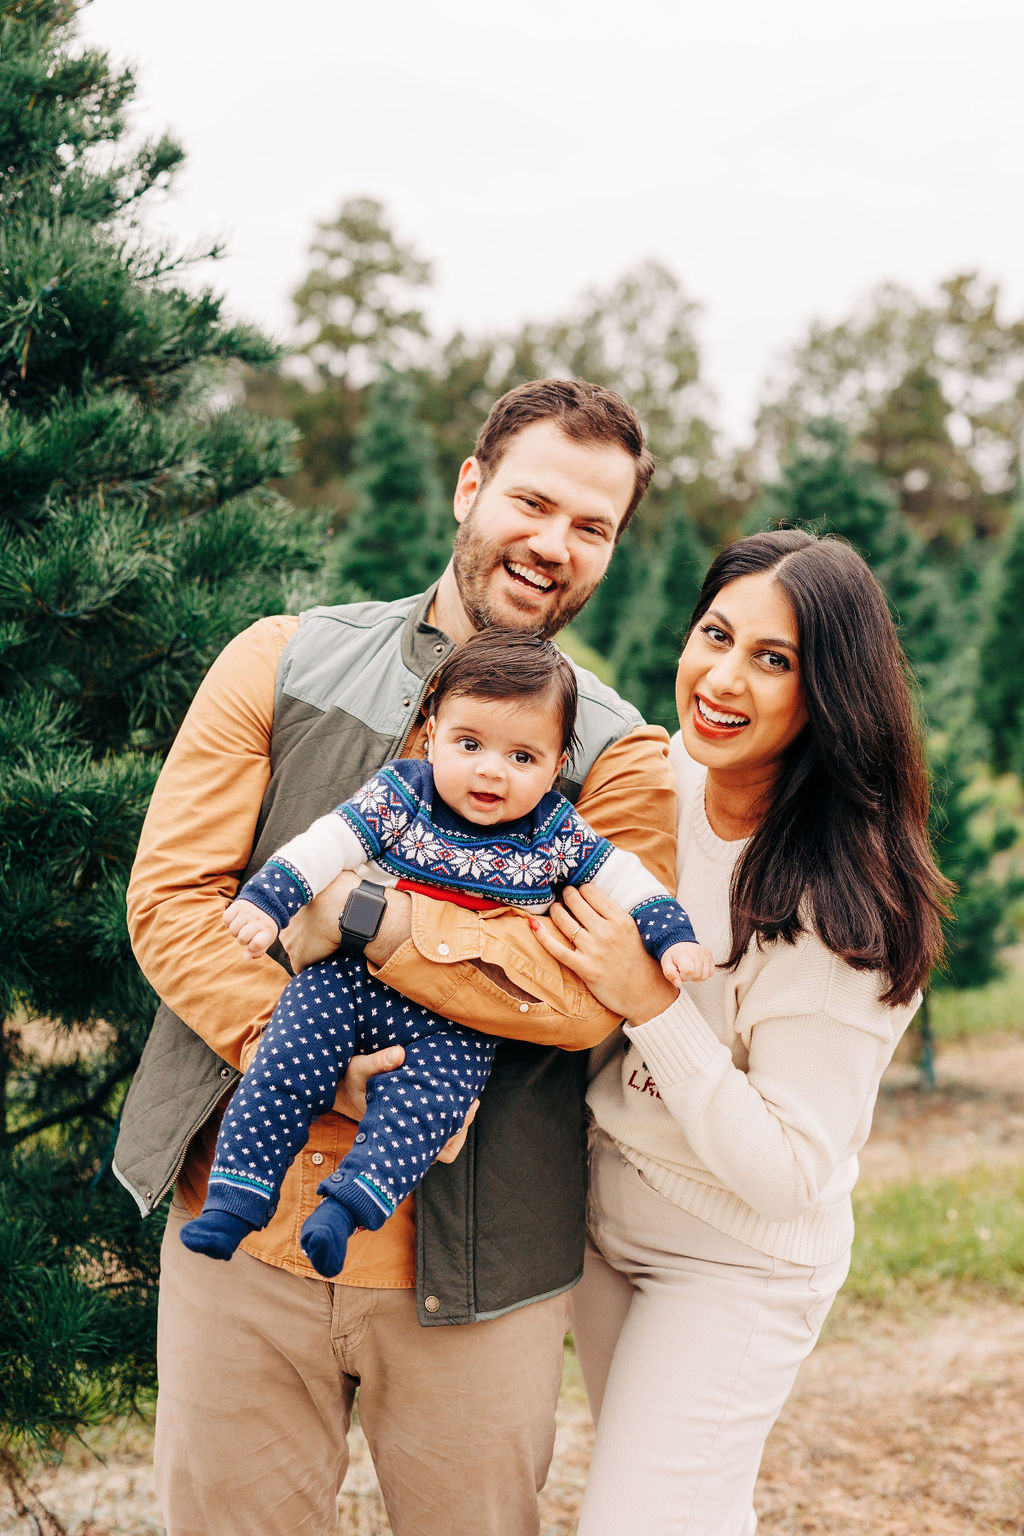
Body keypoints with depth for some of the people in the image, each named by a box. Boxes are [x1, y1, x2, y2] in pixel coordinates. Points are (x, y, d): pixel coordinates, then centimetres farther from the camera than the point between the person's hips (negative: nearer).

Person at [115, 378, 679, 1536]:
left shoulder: (620, 757, -1)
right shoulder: (281, 663, 3)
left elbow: (591, 990, -15)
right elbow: (171, 893, -3)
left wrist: (369, 918, -21)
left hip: (473, 1266, -1)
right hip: (244, 1223, 1)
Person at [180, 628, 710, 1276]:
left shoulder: (556, 834, -1)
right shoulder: (396, 798, -4)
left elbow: (625, 878, 6)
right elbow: (326, 844, -8)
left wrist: (673, 937, -4)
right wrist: (266, 900, -19)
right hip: (351, 979, 0)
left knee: (426, 1098, -27)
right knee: (287, 1065, -16)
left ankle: (350, 1204, -26)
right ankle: (236, 1199, -8)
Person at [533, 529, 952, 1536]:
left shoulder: (848, 911, -28)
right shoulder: (657, 779, -10)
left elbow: (789, 1172, -26)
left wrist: (652, 1004, -32)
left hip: (736, 1267, -6)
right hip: (602, 1215, 7)